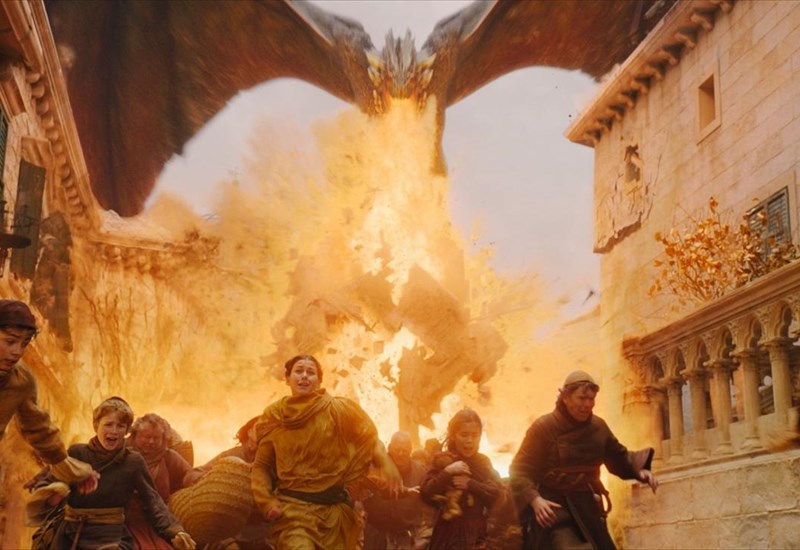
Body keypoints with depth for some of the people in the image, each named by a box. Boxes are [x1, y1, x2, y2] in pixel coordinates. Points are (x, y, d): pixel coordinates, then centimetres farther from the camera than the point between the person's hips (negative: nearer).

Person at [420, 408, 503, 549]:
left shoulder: (483, 462, 7)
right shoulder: (442, 460, 0)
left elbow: (497, 493, -4)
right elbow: (426, 494, -9)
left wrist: (470, 484, -16)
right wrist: (446, 473, -20)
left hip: (476, 532, 3)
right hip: (448, 532, -3)